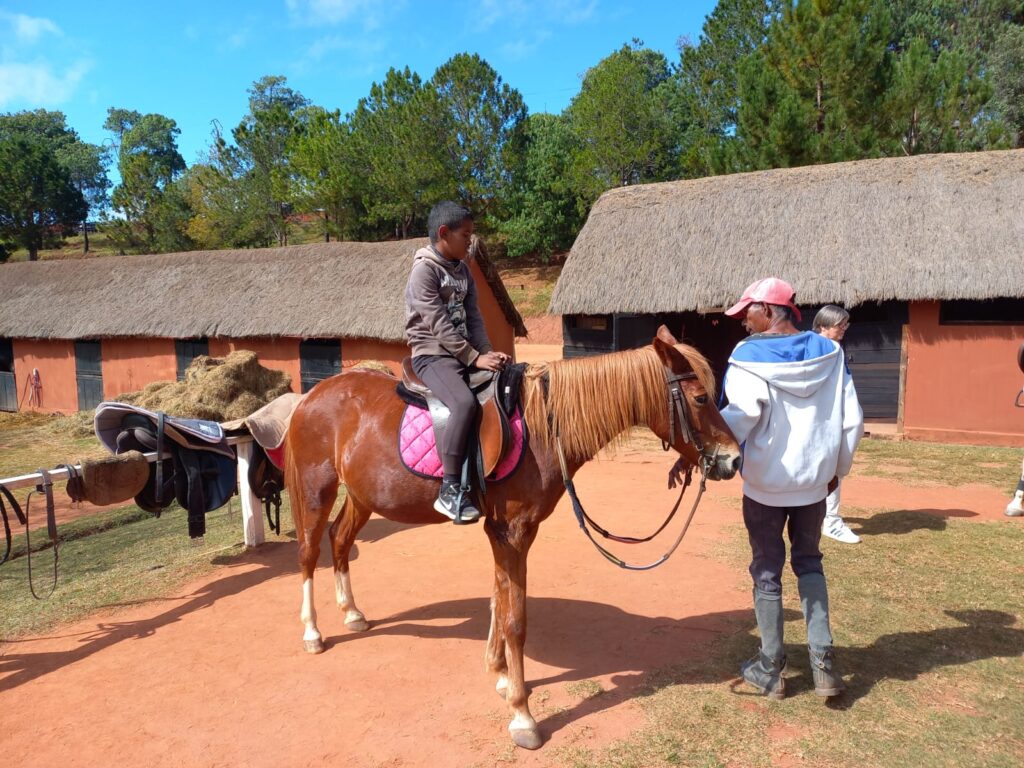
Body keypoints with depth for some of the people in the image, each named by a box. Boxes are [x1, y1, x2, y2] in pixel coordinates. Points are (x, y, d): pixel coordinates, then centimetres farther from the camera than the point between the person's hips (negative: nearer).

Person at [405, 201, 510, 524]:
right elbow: (439, 324, -17)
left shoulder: (463, 271, 15)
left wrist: (489, 353, -6)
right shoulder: (424, 269, -9)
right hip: (432, 355, -8)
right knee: (466, 403, -33)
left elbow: (474, 319, 9)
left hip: (465, 354, 8)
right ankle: (450, 491, -28)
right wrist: (475, 357, -19)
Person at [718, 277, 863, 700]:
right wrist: (837, 467, 14)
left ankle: (770, 668, 21)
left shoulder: (750, 355, -14)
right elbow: (852, 420, 2)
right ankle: (822, 657, 15)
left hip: (765, 484, -4)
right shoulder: (829, 352, 0)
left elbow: (739, 417, -28)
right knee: (809, 561, 22)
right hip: (814, 482, 4)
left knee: (767, 570, 10)